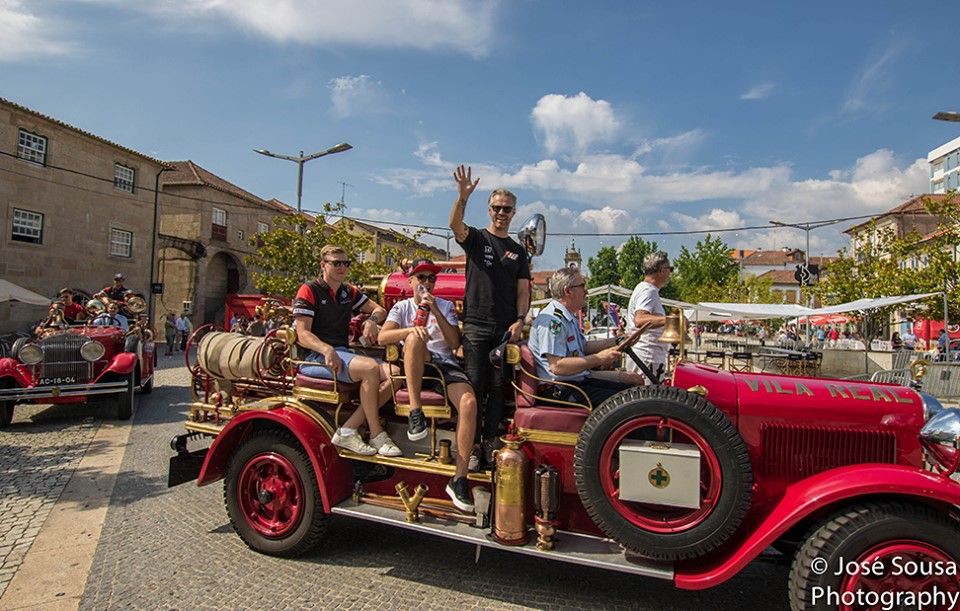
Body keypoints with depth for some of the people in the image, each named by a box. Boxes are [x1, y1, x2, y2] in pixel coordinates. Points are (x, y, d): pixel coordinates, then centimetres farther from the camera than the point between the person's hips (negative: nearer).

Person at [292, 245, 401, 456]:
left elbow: (379, 310, 25)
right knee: (370, 368, -32)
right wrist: (326, 350, -29)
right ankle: (376, 434, -18)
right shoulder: (309, 290, -1)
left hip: (343, 353, 7)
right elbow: (302, 334, -10)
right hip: (315, 356, -7)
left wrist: (372, 320, 0)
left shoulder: (349, 292, 18)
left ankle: (348, 430, -22)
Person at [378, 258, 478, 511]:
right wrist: (411, 330, -22)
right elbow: (382, 337, -4)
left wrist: (436, 311, -7)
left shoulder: (446, 306, 16)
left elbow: (454, 343, 2)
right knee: (415, 337, -34)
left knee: (469, 402, -29)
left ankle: (459, 479, -22)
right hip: (416, 367, -1)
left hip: (446, 364, 1)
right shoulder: (402, 307, 14)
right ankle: (415, 412, -32)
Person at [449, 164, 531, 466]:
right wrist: (462, 197, -34)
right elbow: (455, 225, -16)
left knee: (498, 387, 5)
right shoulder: (475, 238, 7)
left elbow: (523, 290, 11)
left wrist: (520, 321, -5)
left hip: (506, 328, 3)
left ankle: (490, 443, 12)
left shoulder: (518, 251, 16)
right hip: (476, 325, -3)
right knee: (474, 385, -4)